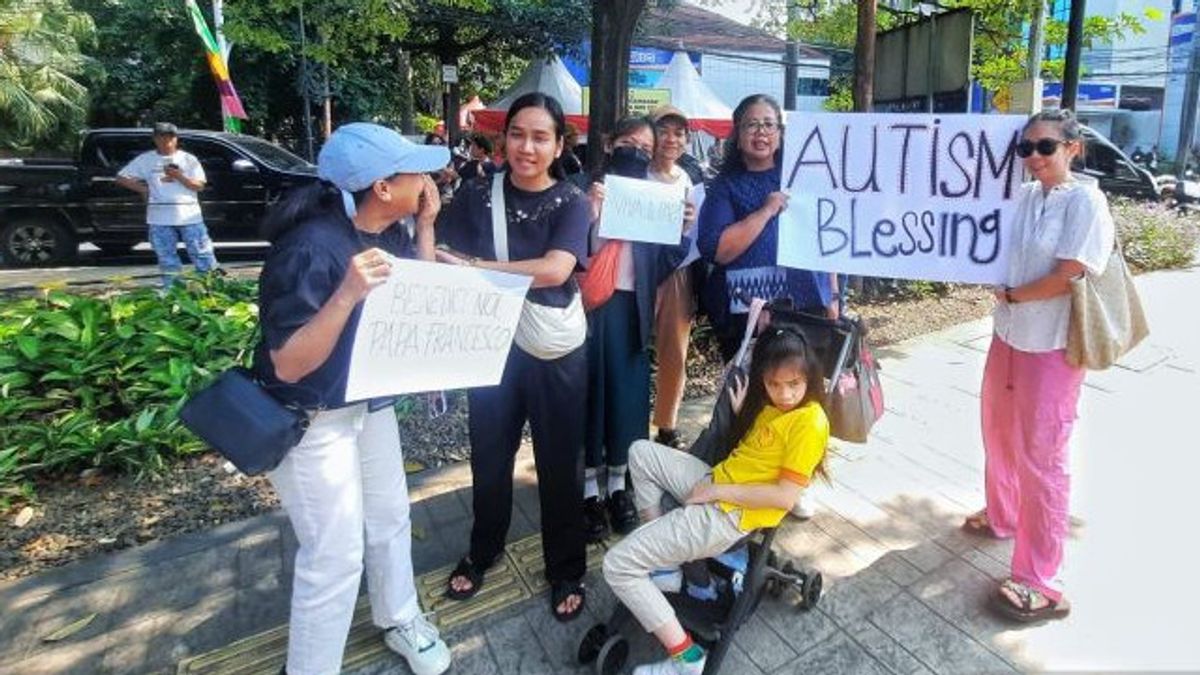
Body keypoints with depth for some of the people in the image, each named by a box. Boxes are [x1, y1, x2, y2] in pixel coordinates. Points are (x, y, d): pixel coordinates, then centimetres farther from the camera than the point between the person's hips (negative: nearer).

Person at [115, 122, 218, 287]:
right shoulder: (145, 159, 9)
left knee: (203, 256, -3)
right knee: (167, 261, 5)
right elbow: (121, 178, 13)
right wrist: (143, 189, 1)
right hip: (160, 218, 2)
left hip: (190, 216, -1)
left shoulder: (188, 159, 7)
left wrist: (179, 176, -13)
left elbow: (199, 185, 0)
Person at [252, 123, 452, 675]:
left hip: (371, 403, 8)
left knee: (390, 517, 20)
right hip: (310, 419, -8)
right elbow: (288, 365, -29)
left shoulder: (389, 232, -4)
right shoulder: (311, 249, -29)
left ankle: (398, 619, 44)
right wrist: (347, 294, -43)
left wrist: (425, 226, -7)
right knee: (335, 556, 1)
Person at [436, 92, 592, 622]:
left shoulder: (571, 203, -6)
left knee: (560, 463, 9)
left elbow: (556, 269, -22)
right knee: (489, 455, 16)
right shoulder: (477, 194, 1)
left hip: (556, 352, -2)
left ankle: (567, 570, 30)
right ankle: (482, 551, 42)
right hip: (492, 345, 2)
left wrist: (476, 268, -20)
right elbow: (444, 263, 2)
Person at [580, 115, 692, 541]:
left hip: (630, 308, 3)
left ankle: (618, 486, 25)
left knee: (627, 391, 7)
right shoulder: (586, 190, 1)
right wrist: (588, 215, -23)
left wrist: (682, 230, -10)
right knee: (589, 392, 3)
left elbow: (662, 266, 5)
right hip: (589, 305, -3)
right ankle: (589, 489, 18)